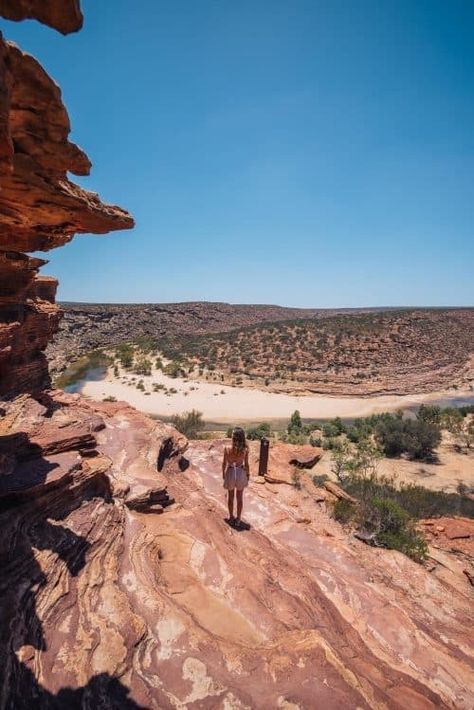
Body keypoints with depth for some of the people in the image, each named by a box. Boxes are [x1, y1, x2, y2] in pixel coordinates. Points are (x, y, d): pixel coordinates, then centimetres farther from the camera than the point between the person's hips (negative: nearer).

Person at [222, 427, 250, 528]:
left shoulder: (227, 449, -19)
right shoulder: (245, 450, -18)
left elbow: (224, 463, -8)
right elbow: (246, 464, -8)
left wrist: (223, 474, 9)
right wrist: (248, 475, 8)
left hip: (230, 473, 0)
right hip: (241, 473, 0)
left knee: (230, 496, 21)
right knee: (240, 497, 18)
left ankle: (231, 517, 34)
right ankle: (238, 519, 27)